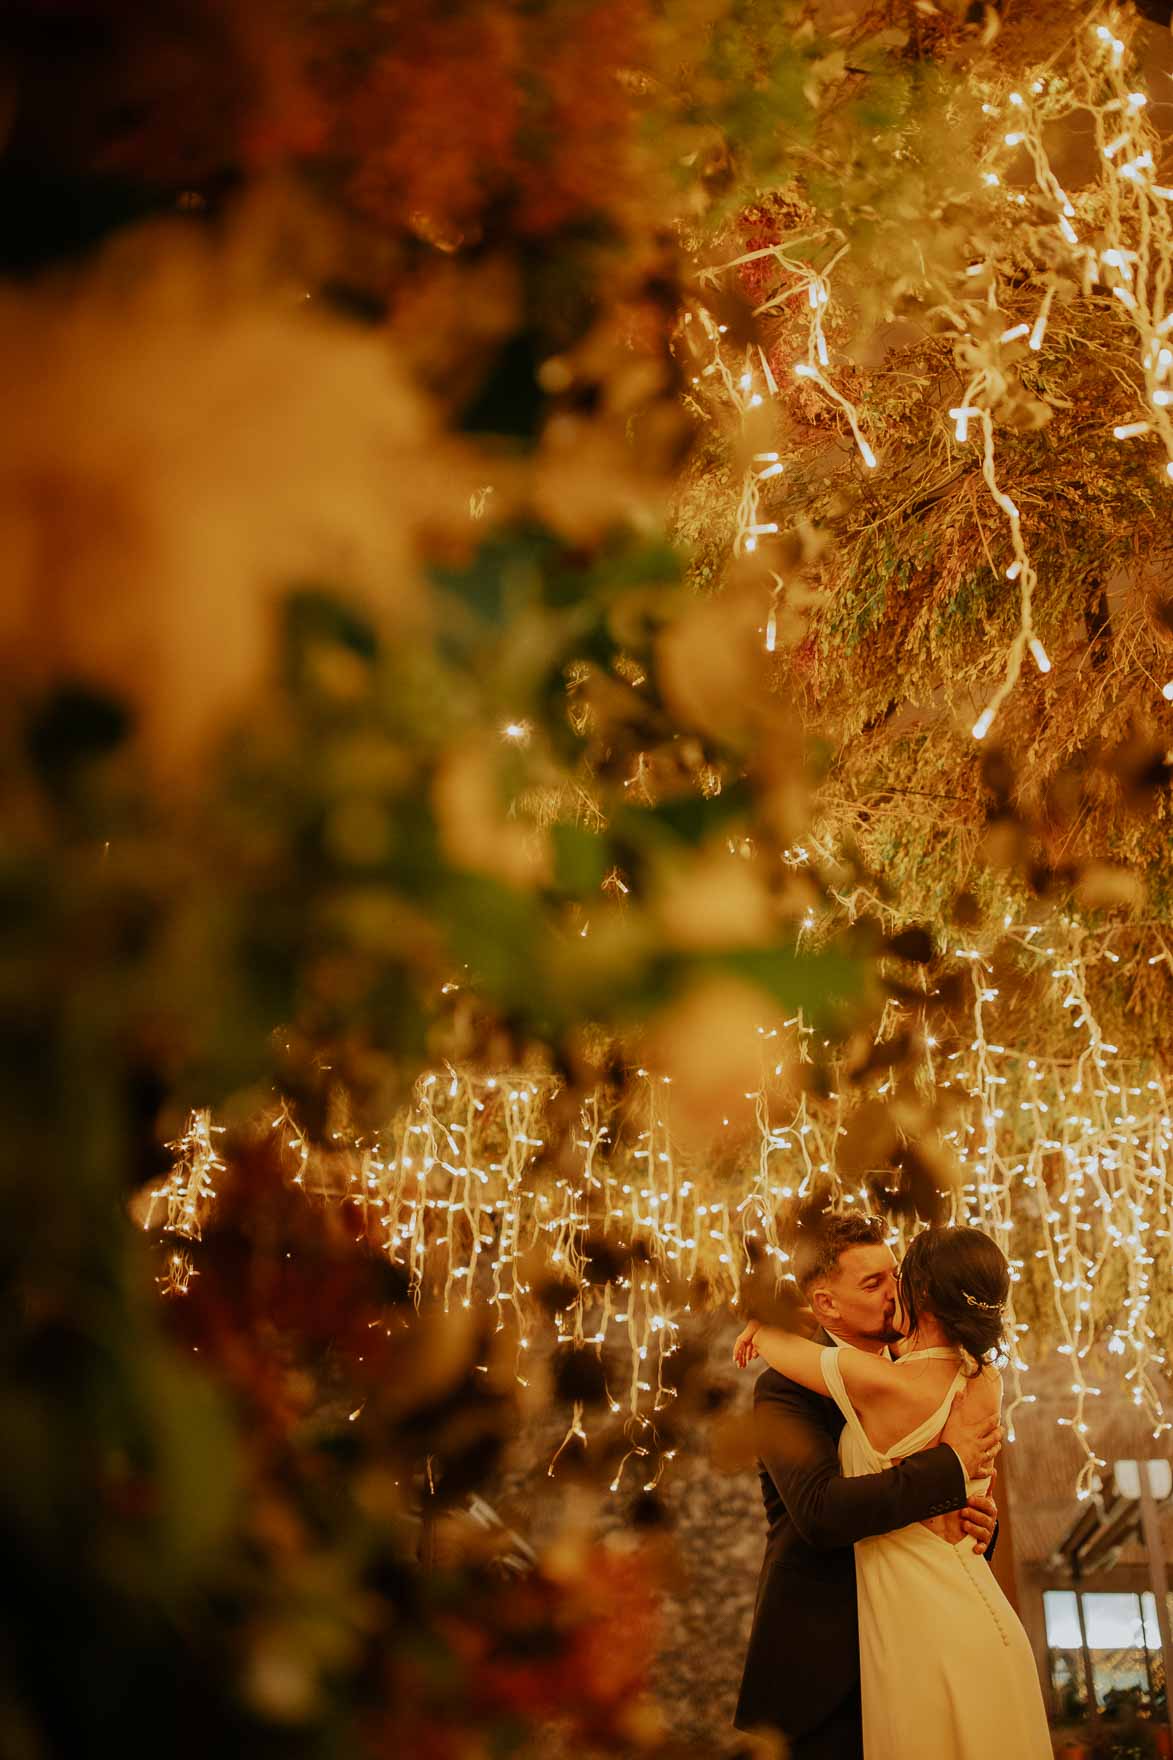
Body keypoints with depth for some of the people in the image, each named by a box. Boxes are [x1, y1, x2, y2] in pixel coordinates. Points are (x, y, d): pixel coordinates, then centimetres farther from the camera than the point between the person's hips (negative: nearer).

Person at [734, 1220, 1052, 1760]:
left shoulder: (880, 1382, -23)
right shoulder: (987, 1382, -4)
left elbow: (764, 1333, -7)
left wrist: (759, 1333, 15)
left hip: (922, 1640, -7)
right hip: (989, 1625, 7)